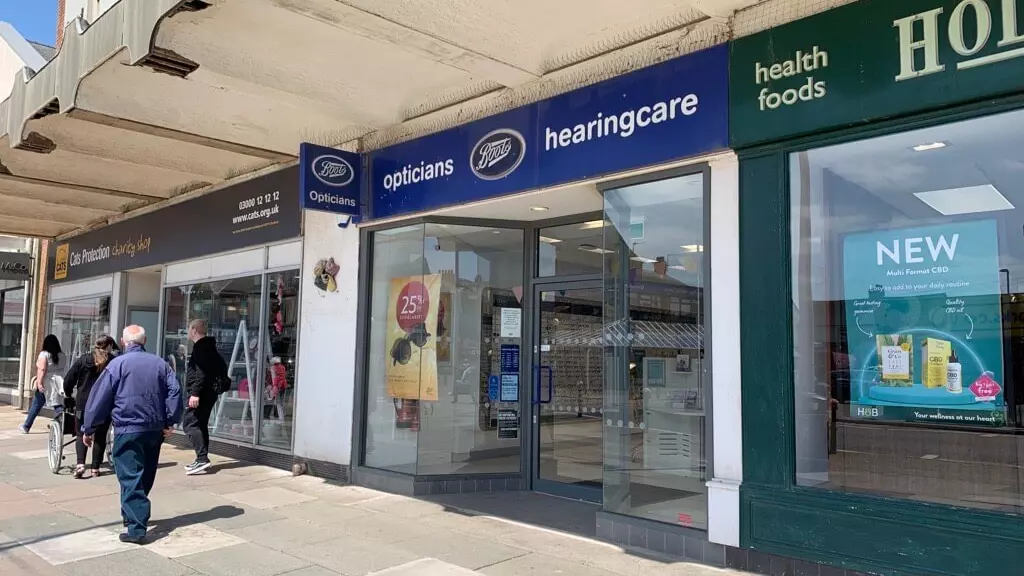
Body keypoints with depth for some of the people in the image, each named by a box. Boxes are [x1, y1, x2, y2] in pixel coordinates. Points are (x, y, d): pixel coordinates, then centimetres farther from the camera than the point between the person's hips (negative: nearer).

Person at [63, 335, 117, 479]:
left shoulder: (82, 359, 1)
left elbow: (68, 381, 2)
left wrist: (69, 395, 19)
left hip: (84, 403, 1)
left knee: (82, 434, 13)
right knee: (100, 436, 10)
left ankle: (80, 464, -5)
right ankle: (95, 468, 12)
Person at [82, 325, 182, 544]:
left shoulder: (117, 364, -5)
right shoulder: (160, 363, 7)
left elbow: (99, 397, -5)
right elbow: (174, 391, 1)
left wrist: (89, 429, 3)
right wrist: (170, 421, 3)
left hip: (128, 430, -5)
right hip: (155, 429, 5)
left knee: (131, 478, -6)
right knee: (146, 476, 18)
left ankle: (136, 528, -13)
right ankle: (133, 514, 33)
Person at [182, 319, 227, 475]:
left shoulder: (201, 347, -13)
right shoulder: (209, 346, 19)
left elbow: (202, 373, -23)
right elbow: (222, 366, 24)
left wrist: (195, 393, -27)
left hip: (202, 393, -10)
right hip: (209, 392, 10)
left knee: (190, 424, -11)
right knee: (201, 425, 14)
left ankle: (202, 458, -17)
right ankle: (202, 460, 18)